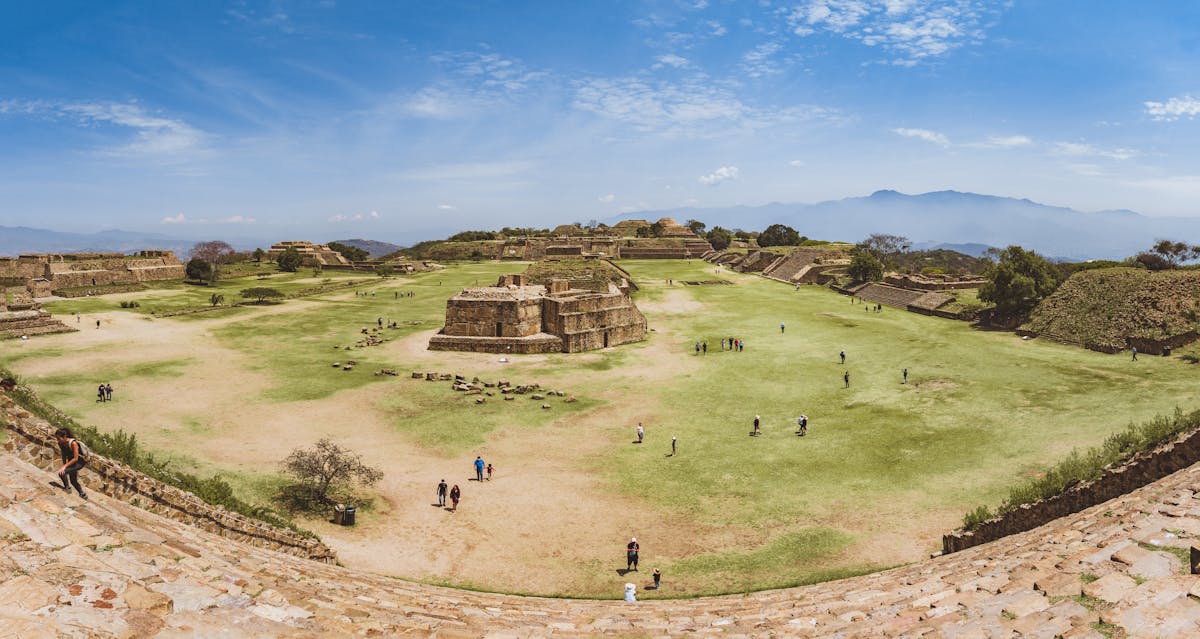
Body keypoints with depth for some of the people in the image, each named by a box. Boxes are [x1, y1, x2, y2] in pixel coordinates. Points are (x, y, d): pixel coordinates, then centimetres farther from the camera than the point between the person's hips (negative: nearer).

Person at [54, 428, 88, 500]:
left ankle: (67, 487, -2)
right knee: (73, 480, 16)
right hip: (71, 460, 8)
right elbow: (64, 456, 2)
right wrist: (64, 466, -2)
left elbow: (75, 458, -28)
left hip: (80, 461, -8)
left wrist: (64, 467, -29)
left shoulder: (73, 443, -30)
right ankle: (82, 494, 30)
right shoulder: (61, 444, -11)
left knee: (61, 473, -22)